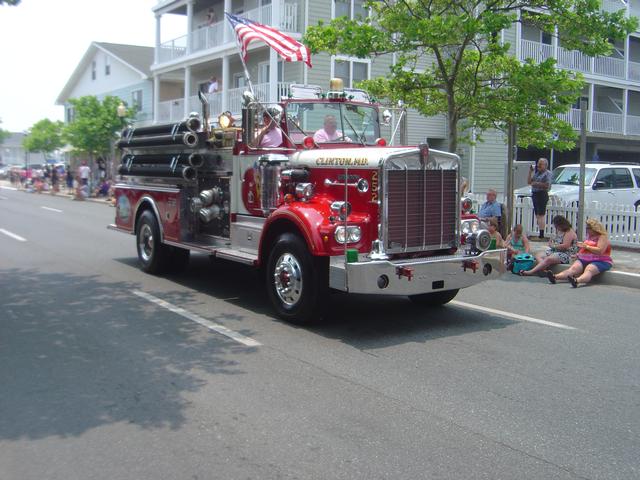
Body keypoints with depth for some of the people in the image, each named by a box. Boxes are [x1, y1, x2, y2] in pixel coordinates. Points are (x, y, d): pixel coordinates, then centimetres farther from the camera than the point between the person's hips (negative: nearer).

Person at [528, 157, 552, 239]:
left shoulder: (547, 173, -6)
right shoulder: (536, 173, 18)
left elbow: (547, 185, -16)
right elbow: (529, 181, 17)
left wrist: (536, 183, -14)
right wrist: (530, 172, 8)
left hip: (542, 195, -9)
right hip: (534, 194, 9)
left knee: (541, 215, -12)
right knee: (537, 215, 10)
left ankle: (541, 234, -14)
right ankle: (540, 233, 16)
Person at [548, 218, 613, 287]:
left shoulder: (603, 237, -5)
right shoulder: (589, 235, 20)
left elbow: (600, 251, -18)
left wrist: (586, 246, -12)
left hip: (600, 261, -7)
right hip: (584, 259, 7)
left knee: (588, 270, -36)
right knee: (573, 268, -19)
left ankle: (576, 281, -68)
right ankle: (555, 277, -44)